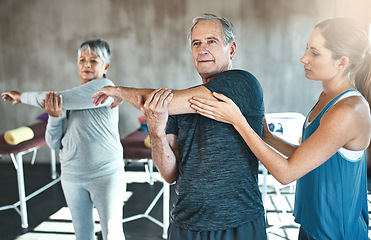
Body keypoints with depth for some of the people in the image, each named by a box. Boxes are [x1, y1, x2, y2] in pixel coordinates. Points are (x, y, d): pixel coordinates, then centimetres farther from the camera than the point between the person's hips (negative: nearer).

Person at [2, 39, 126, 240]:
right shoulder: (69, 100, 9)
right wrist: (54, 116, -16)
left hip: (105, 174, -6)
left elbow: (58, 98, -20)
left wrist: (22, 96, -4)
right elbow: (54, 143, 4)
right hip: (71, 176, 7)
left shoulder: (104, 87, -13)